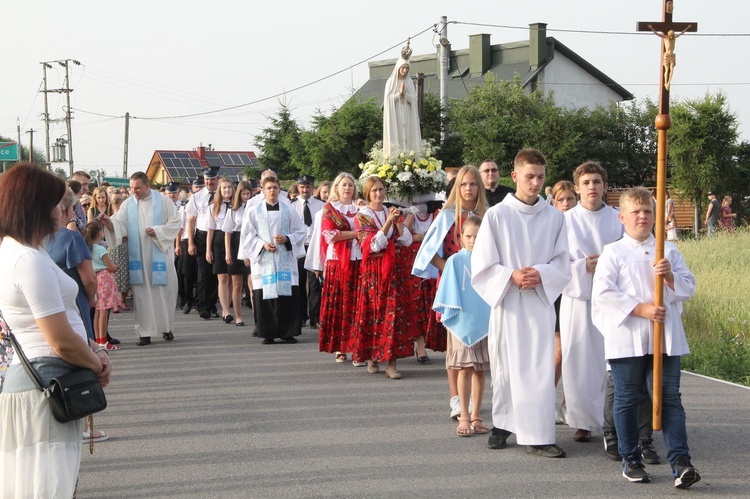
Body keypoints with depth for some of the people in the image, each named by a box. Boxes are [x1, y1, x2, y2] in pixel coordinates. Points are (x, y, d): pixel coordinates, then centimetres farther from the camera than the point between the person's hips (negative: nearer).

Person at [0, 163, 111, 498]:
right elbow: (63, 342, -20)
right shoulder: (30, 260, -19)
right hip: (45, 388, -10)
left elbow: (62, 322, 20)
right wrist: (97, 364, -2)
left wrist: (94, 352, 7)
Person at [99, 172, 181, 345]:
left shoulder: (163, 201, 1)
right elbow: (119, 224, -6)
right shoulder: (128, 205, 5)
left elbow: (175, 223, 0)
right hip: (139, 257, 1)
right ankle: (145, 332, 1)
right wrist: (109, 223, -27)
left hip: (160, 254, -1)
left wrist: (158, 231, -12)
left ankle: (167, 327, 17)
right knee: (142, 293, -1)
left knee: (164, 291, 4)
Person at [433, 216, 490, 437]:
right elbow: (449, 291, 2)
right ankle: (464, 417, 3)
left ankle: (476, 416, 15)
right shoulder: (455, 261, -2)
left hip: (484, 322, 2)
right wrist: (449, 313, -3)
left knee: (480, 370, 7)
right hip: (462, 322, -2)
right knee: (465, 369, -2)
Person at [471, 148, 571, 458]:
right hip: (506, 301, -1)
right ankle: (502, 425, 23)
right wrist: (511, 276, -15)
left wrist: (541, 274, -12)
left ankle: (537, 437, -4)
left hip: (540, 301, 1)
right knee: (505, 365, 6)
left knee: (539, 368, -4)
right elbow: (482, 265, -1)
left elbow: (563, 263, 6)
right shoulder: (497, 215, -1)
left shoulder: (554, 217, 5)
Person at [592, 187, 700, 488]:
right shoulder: (613, 253, 1)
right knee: (627, 399, 5)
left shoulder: (669, 251, 11)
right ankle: (630, 460, 17)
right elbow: (603, 292, -9)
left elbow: (688, 288, 10)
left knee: (670, 398, -1)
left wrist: (670, 276, -11)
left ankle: (680, 460, -3)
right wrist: (641, 309, -14)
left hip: (666, 337, 2)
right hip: (627, 337, -2)